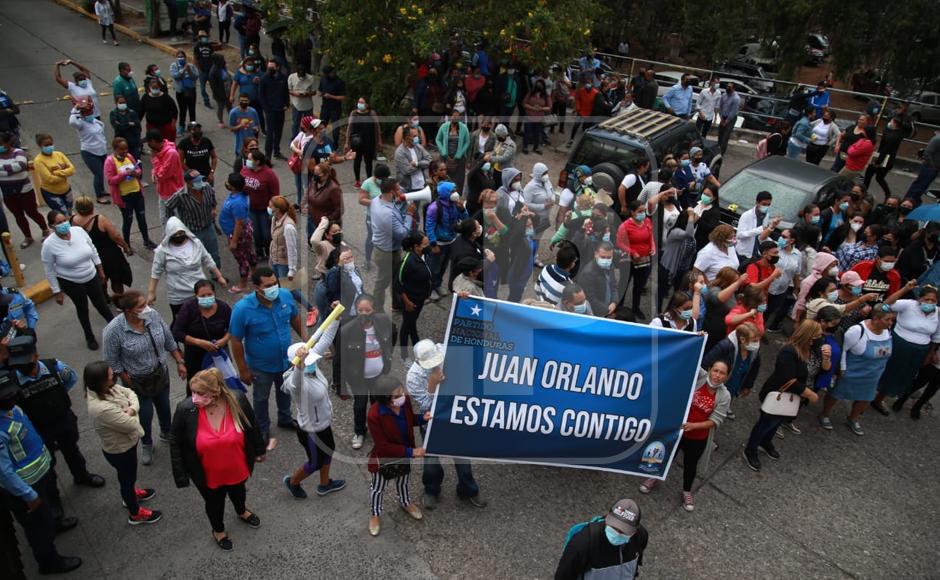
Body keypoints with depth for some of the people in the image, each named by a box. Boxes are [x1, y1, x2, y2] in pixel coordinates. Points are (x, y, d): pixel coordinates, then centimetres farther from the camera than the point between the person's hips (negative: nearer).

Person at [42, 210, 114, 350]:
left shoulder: (79, 231, -15)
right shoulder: (49, 244, -23)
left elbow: (93, 250, 1)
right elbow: (49, 271, -13)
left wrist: (100, 270, 9)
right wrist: (57, 292, -8)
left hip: (92, 277, 2)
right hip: (71, 283, -2)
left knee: (101, 304, 18)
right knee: (82, 309, 17)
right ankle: (89, 337, 41)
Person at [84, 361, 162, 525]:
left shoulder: (109, 387, -17)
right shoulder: (102, 408, -42)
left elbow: (130, 393, -2)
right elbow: (132, 425, -33)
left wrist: (132, 408, -22)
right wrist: (132, 414, -11)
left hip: (126, 444, 8)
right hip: (120, 451, -8)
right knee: (127, 478, 18)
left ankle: (130, 493, 62)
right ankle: (135, 514, 42)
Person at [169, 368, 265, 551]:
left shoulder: (237, 400, -28)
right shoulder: (185, 409, -30)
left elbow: (253, 427, -9)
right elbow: (176, 444, -13)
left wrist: (259, 450, 5)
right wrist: (181, 475, -9)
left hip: (237, 468, 1)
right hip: (209, 475, -1)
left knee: (238, 491, 32)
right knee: (214, 502, 26)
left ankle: (242, 512, 66)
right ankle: (218, 530, 59)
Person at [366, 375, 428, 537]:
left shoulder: (405, 400, -23)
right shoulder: (375, 415, -38)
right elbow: (383, 446, -29)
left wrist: (422, 418, -22)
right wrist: (411, 451, -30)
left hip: (404, 453, 5)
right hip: (384, 458, -5)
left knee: (403, 481, 32)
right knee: (378, 488, 23)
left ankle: (405, 502, 62)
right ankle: (375, 514, 51)